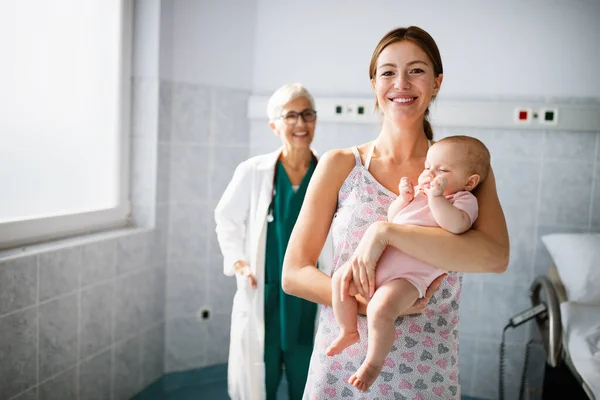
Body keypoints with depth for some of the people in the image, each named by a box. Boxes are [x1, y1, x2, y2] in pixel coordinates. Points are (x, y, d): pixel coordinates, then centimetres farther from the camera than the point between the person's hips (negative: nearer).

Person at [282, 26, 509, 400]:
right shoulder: (340, 165, -3)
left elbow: (496, 256, -20)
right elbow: (293, 274, -5)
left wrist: (385, 231, -26)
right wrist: (369, 301, -19)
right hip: (343, 365, 0)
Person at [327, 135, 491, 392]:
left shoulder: (464, 199, 3)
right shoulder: (418, 193, 23)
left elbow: (456, 225, -20)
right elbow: (390, 219, 23)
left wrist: (436, 196, -18)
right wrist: (404, 198, 9)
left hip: (410, 275, -7)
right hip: (379, 261, 8)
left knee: (381, 309, -27)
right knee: (340, 278, -4)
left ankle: (374, 362, -1)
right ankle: (348, 332, 18)